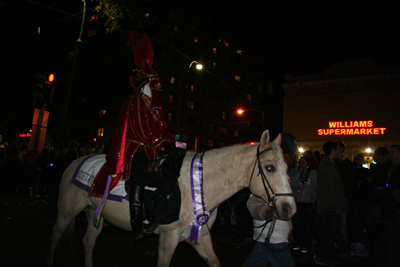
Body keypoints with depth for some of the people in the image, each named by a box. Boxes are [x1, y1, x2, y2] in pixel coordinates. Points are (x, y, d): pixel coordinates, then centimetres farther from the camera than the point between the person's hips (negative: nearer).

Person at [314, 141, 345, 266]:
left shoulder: (323, 164, 14)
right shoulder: (329, 166, -19)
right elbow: (331, 188, -21)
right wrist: (336, 206, -18)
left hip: (324, 207, 11)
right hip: (331, 208, -11)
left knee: (324, 232, 18)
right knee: (329, 233, 0)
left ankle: (319, 255, 29)